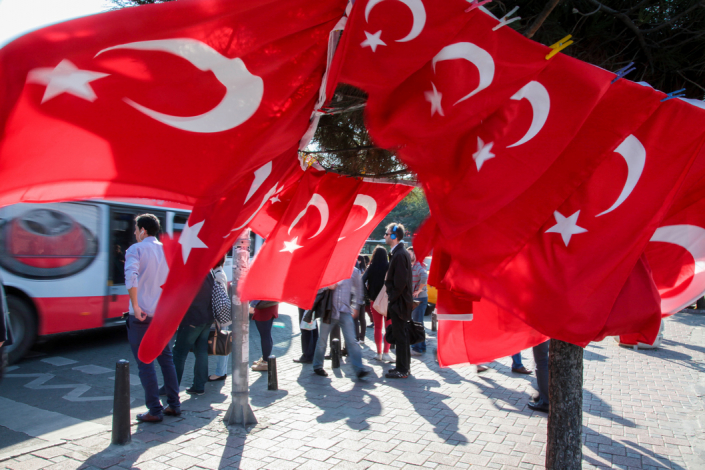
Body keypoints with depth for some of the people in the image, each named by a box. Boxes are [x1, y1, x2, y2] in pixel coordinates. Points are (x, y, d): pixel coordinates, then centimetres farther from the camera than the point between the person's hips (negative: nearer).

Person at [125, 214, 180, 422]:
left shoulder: (136, 249, -7)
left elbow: (131, 276, -24)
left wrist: (135, 306, -21)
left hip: (141, 315, -6)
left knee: (145, 363, 1)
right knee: (166, 358, 15)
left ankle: (155, 411, 5)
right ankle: (174, 405, 19)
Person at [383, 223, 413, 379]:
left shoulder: (400, 254, -19)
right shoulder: (400, 252, 12)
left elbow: (400, 282, -22)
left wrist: (392, 298, -14)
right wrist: (391, 294, 14)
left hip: (399, 302, -10)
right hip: (401, 302, 10)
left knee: (400, 336, -2)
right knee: (402, 335, 16)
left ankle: (402, 370, 5)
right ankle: (404, 366, 25)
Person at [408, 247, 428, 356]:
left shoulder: (418, 266, -15)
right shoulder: (410, 266, 15)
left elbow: (425, 276, -33)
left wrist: (419, 290, -25)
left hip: (420, 298, -10)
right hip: (413, 298, 10)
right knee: (417, 323, 16)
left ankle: (417, 349, -1)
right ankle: (422, 346, 26)